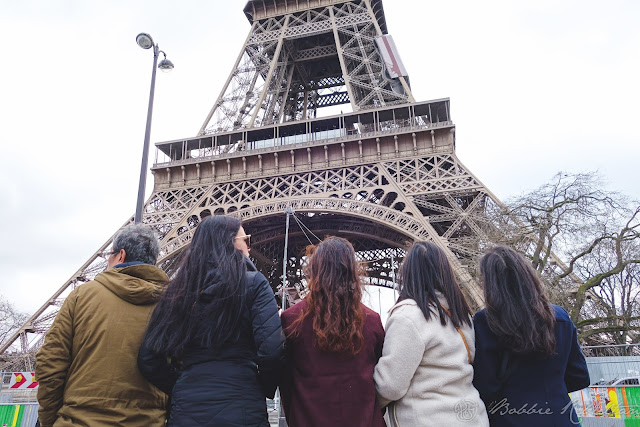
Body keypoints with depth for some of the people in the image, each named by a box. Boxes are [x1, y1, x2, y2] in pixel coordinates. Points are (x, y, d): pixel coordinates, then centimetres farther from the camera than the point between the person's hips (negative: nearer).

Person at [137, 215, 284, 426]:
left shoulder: (178, 290, 7)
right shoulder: (254, 283, -5)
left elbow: (148, 360, 5)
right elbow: (271, 351, -16)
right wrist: (265, 390, 2)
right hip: (240, 410, -3)